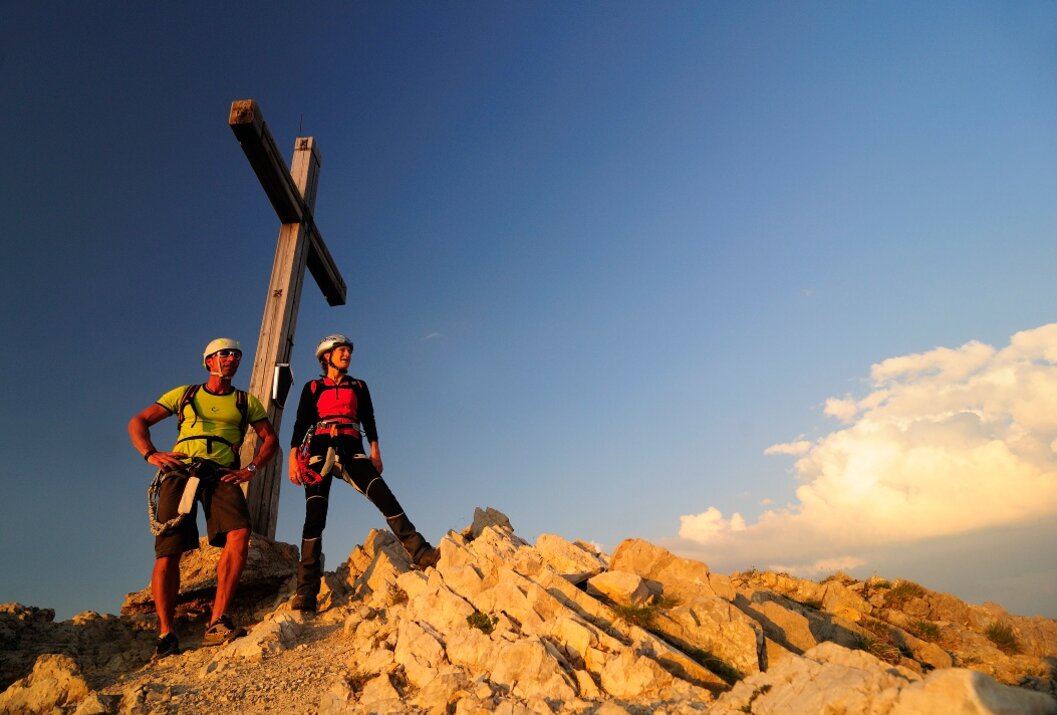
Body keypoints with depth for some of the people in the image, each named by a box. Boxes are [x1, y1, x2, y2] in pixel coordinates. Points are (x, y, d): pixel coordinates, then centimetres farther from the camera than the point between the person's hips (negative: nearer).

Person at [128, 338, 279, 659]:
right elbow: (138, 422, 17)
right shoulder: (184, 394, 19)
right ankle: (165, 635, 2)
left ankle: (216, 624, -21)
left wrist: (251, 469, 3)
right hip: (180, 471, 0)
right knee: (168, 551, -9)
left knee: (240, 534, -24)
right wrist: (151, 454, 0)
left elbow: (270, 439, 18)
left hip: (222, 474, 0)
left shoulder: (246, 401, 20)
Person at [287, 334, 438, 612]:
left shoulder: (358, 386, 21)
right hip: (320, 451, -1)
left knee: (384, 497, -18)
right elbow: (300, 424, 9)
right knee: (315, 517, -9)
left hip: (352, 450, 1)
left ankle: (420, 553, -21)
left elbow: (368, 420, 14)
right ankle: (306, 593, -9)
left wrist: (375, 451, 2)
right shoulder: (312, 388, 16)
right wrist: (293, 458, -2)